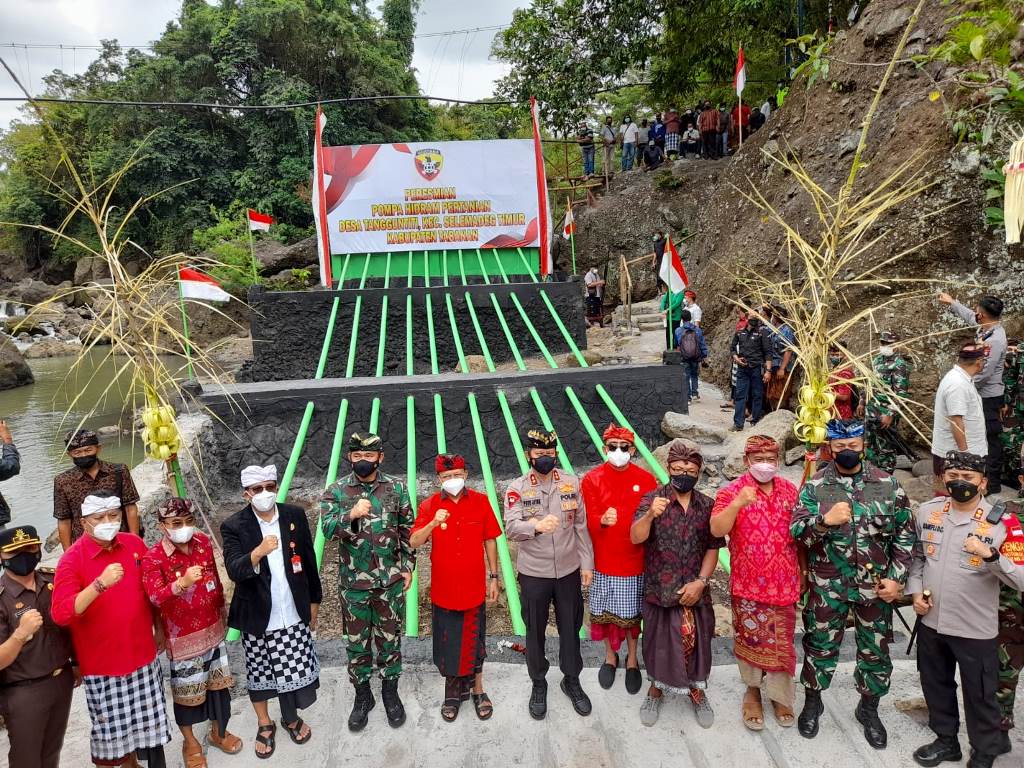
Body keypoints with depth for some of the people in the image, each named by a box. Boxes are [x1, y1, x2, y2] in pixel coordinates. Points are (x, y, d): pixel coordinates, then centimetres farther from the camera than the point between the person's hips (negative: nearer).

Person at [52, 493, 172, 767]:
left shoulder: (134, 544, -2)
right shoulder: (73, 558, -15)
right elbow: (60, 614, -26)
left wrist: (159, 628, 17)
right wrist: (100, 584, -38)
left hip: (143, 655, 4)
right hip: (102, 663, -4)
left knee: (151, 721, 16)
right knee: (110, 730, 8)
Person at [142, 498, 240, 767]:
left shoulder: (204, 542, -3)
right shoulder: (153, 558, -18)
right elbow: (156, 598, -31)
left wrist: (222, 611, 16)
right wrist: (182, 583, -49)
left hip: (213, 628, 5)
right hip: (183, 636, -4)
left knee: (218, 682, 17)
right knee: (186, 691, 10)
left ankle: (219, 732, 38)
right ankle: (190, 742, 33)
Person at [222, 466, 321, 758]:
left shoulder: (295, 515, -4)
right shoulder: (233, 526, -12)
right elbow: (234, 571, -23)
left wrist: (314, 602, 10)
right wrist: (258, 553, -43)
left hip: (294, 615, 2)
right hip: (257, 618, -1)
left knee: (294, 671, 10)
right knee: (259, 673, 15)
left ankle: (291, 718, 39)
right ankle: (264, 724, 40)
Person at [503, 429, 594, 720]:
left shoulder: (572, 483, -2)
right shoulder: (517, 489, -9)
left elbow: (581, 525, 3)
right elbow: (511, 529, -22)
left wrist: (587, 563, 3)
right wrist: (537, 525, -41)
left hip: (569, 570, 2)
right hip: (533, 573, -1)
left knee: (570, 628, 15)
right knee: (535, 631, 13)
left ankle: (572, 680, 37)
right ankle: (538, 684, 34)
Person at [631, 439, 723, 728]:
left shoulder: (707, 505, 0)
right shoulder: (652, 499, -9)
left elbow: (713, 548, 2)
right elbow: (636, 538, -21)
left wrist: (701, 581, -8)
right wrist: (650, 515, -39)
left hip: (695, 590, 2)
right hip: (659, 589, -2)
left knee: (697, 641, 12)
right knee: (659, 641, 11)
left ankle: (697, 691, 36)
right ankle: (656, 690, 34)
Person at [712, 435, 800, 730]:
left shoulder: (789, 490, 4)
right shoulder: (732, 491, -9)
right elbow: (717, 530, -21)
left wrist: (802, 574, 13)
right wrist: (738, 504, -35)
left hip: (784, 582, 3)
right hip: (748, 583, -3)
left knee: (782, 642, 12)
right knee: (751, 639, 9)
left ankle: (779, 694, 30)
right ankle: (752, 690, 30)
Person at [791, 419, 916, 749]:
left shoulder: (887, 484, -2)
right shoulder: (815, 485, -6)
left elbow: (905, 534, 2)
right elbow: (796, 532, -11)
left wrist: (896, 578, -4)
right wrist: (824, 520, -30)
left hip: (875, 586, 1)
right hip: (827, 585, -1)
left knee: (876, 650, 14)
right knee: (820, 646, 12)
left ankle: (869, 709, 37)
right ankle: (812, 702, 34)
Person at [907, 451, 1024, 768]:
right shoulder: (927, 511, -1)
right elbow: (916, 555, 12)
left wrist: (990, 555, -35)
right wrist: (915, 590, 1)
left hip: (975, 628, -4)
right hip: (930, 621, 4)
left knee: (979, 694, 13)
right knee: (936, 685, 20)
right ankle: (946, 740, 42)